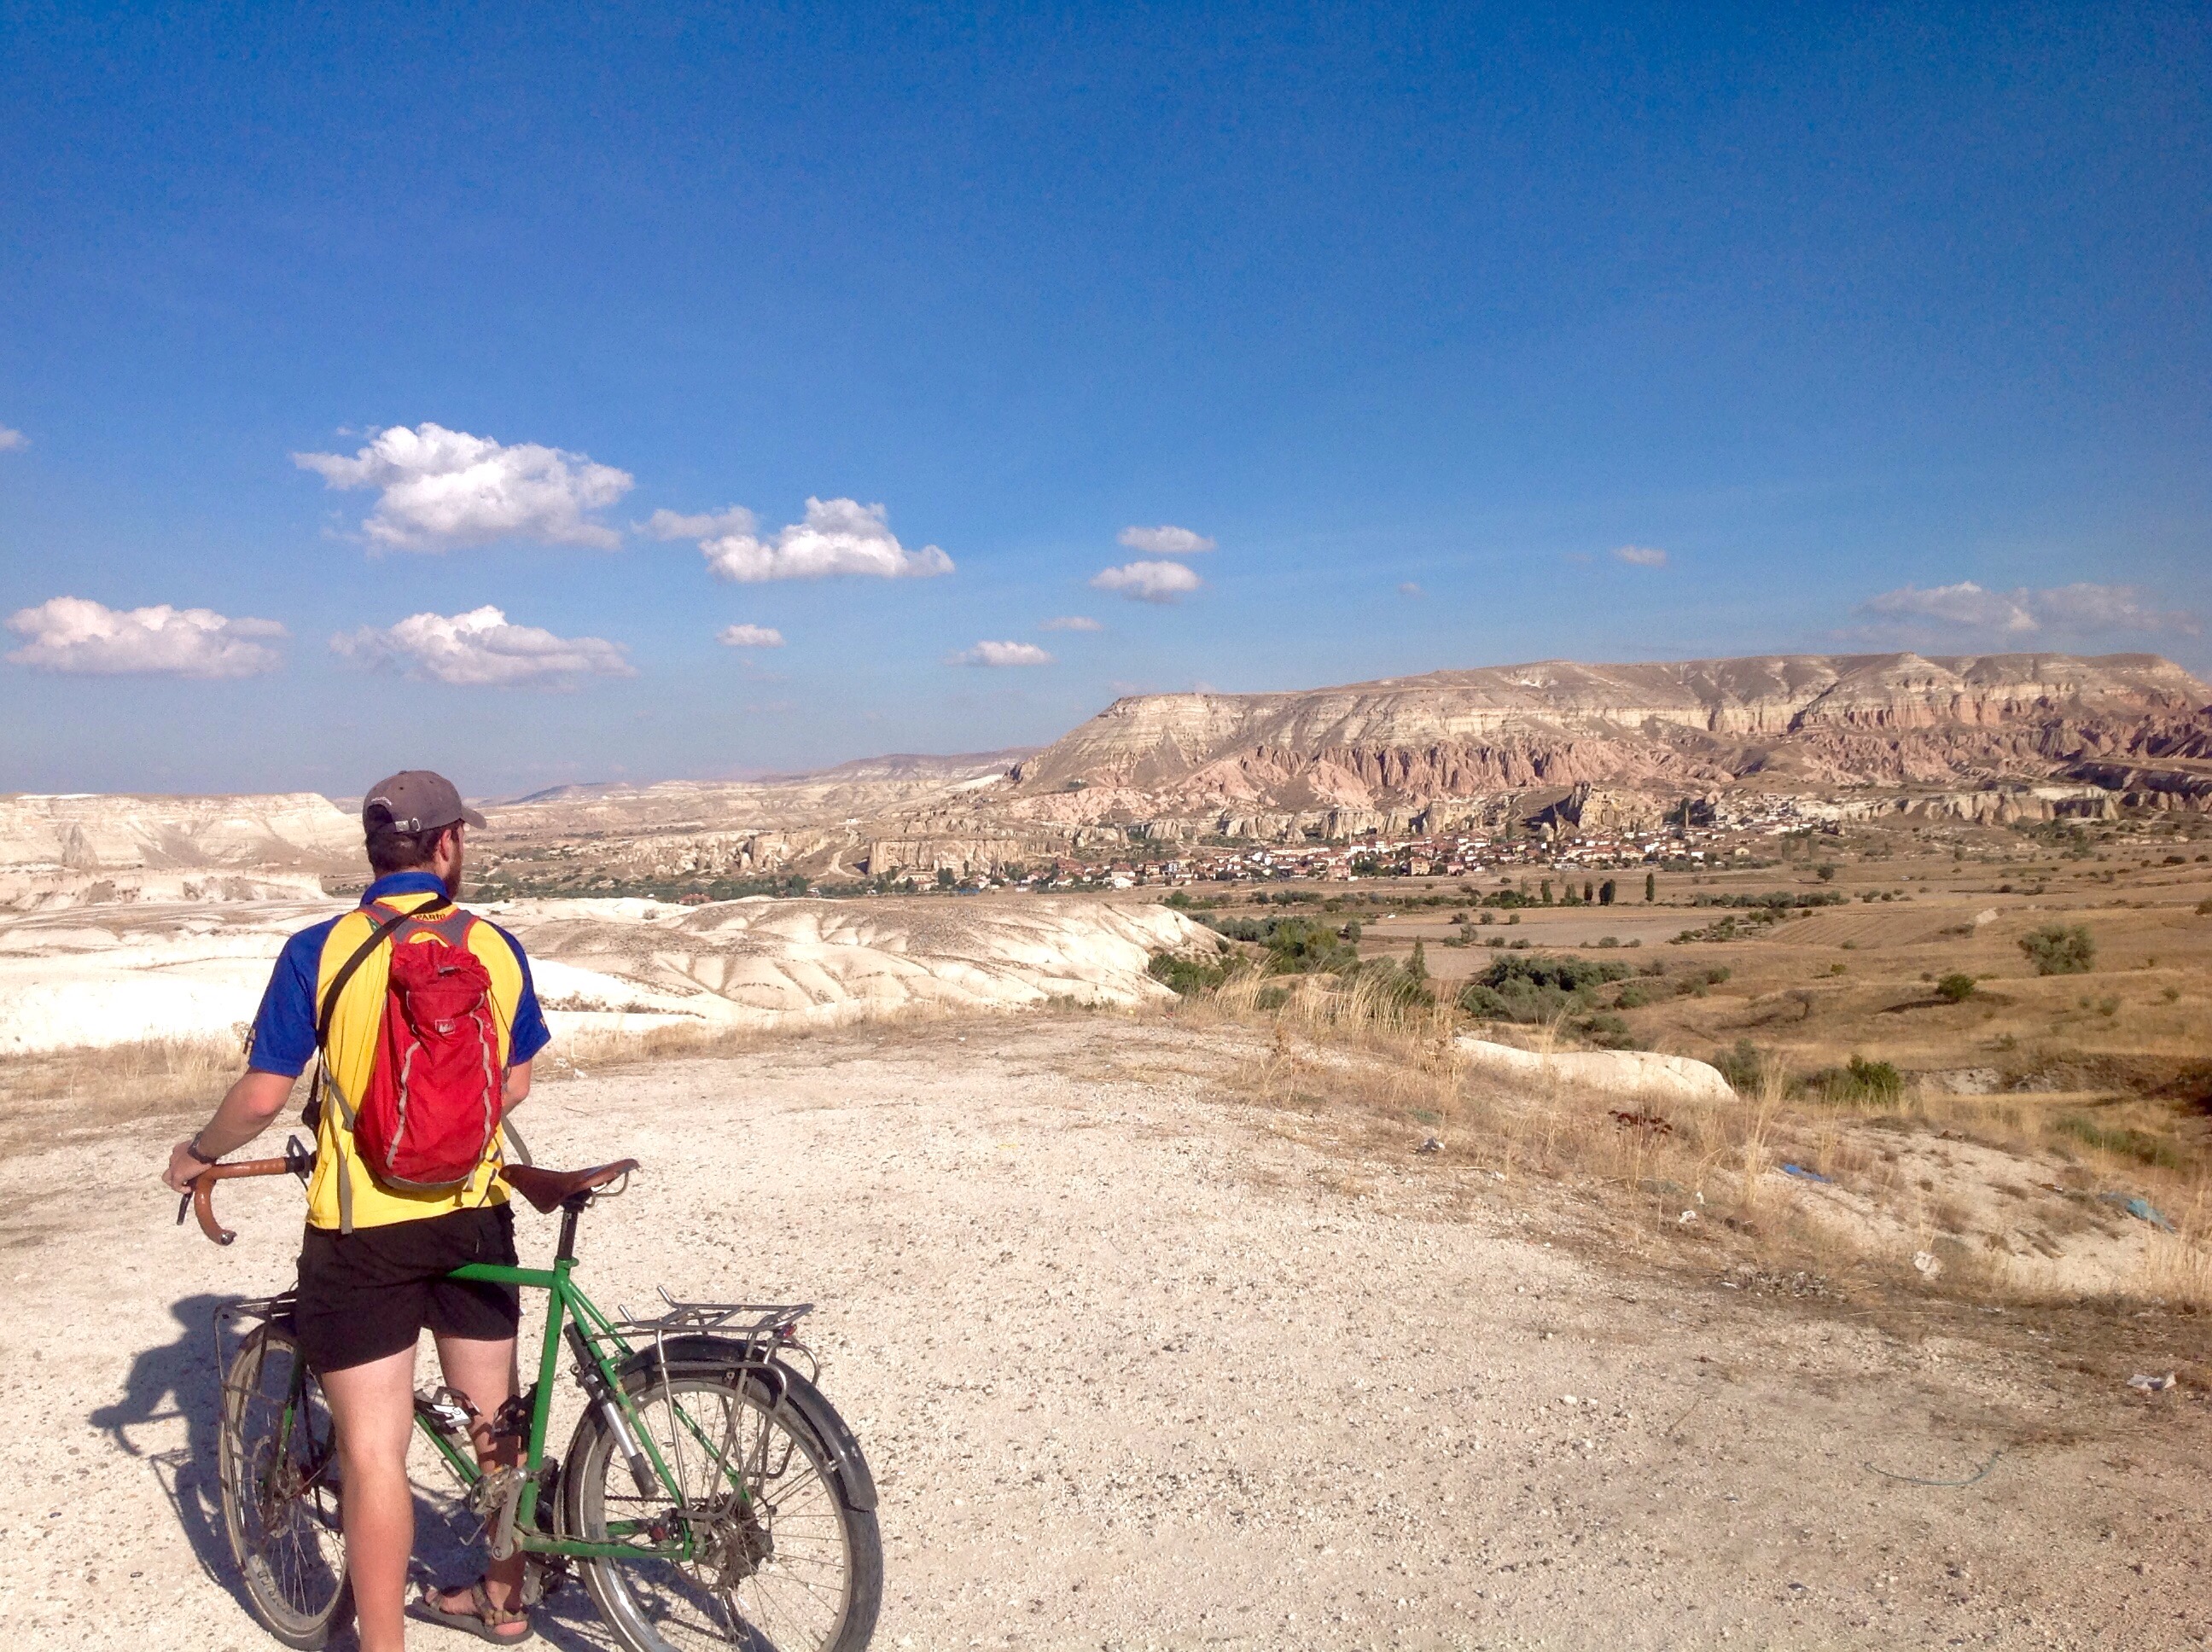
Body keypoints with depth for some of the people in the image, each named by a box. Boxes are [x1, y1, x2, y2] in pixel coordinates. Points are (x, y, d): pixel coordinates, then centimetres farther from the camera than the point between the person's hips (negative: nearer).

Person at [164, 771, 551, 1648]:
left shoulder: (319, 952, -10)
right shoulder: (496, 947, -2)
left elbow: (262, 1095, -9)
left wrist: (196, 1155, 11)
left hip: (361, 1230, -3)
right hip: (474, 1217, 4)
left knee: (374, 1453, 4)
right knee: (495, 1419, 20)